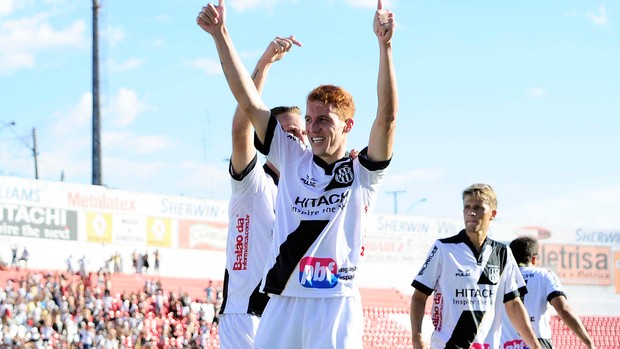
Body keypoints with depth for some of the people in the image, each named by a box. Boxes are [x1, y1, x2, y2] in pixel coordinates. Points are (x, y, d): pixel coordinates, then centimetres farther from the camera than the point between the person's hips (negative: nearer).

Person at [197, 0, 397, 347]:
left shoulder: (363, 173, 4)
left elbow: (387, 116, -11)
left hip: (336, 303, -4)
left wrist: (384, 45, -21)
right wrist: (220, 34, 3)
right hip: (282, 302, 4)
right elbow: (249, 102, 9)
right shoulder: (292, 158, 13)